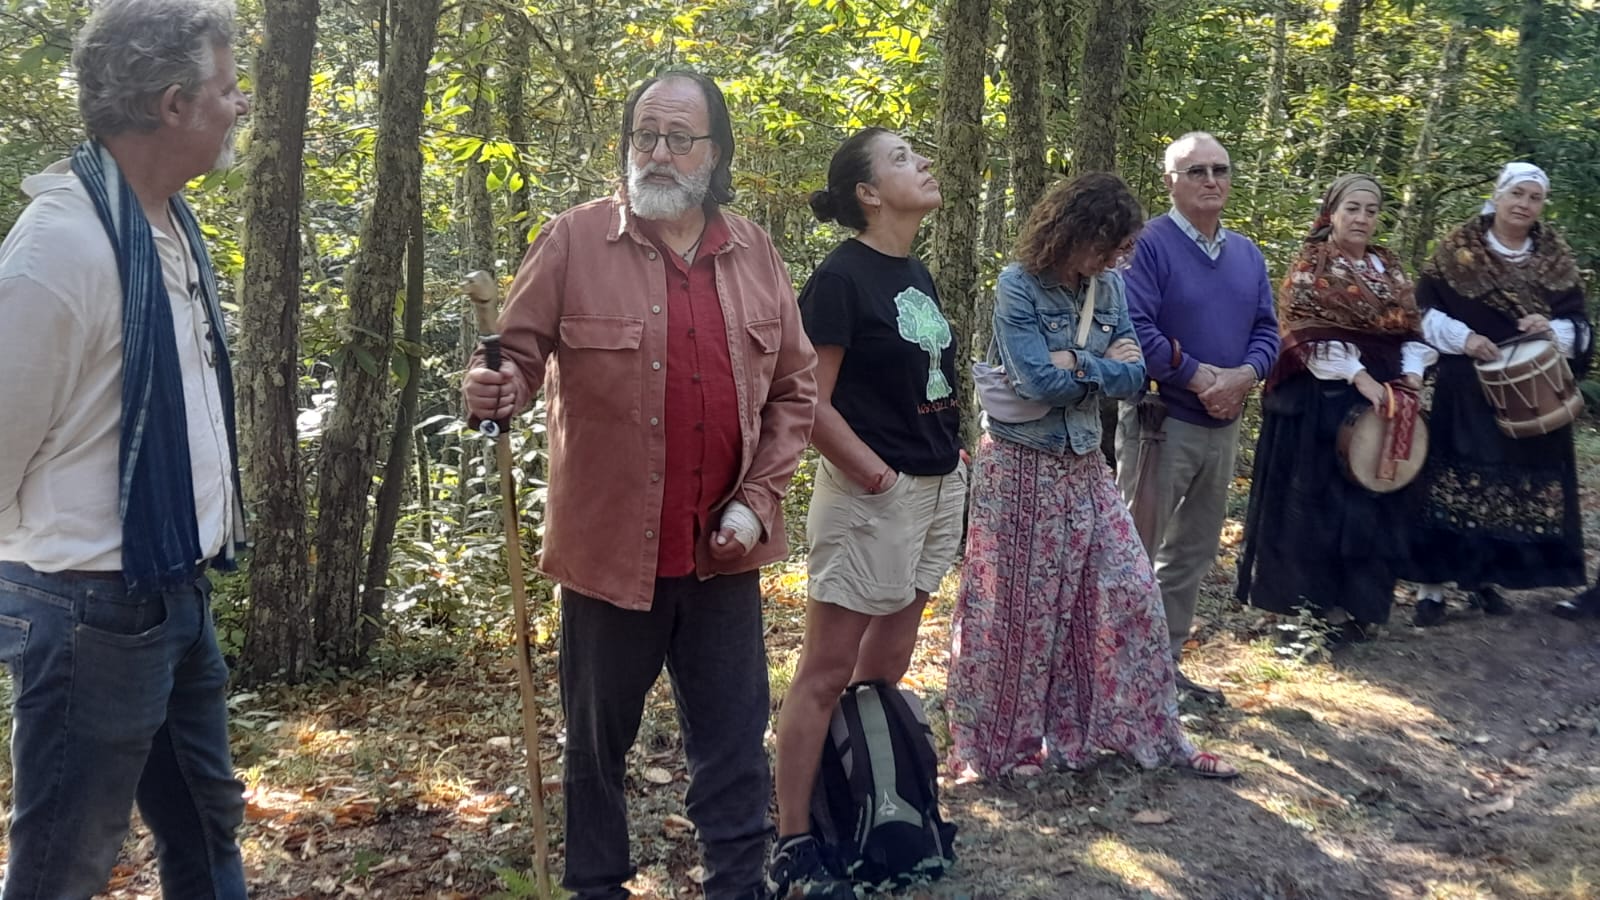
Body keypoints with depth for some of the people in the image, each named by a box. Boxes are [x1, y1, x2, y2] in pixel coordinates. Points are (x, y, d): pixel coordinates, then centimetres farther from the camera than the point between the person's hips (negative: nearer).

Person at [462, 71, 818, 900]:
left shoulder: (753, 254, 5)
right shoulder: (574, 241, -5)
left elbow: (795, 386, 9)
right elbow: (519, 353, -5)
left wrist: (758, 497, 0)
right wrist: (497, 390, -29)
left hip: (721, 551, 3)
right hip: (610, 545, -2)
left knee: (733, 741, 12)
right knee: (598, 741, 14)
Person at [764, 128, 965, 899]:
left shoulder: (917, 275, 11)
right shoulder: (842, 276, -13)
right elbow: (809, 402, -17)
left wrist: (951, 460, 13)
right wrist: (873, 471, -15)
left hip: (938, 489, 8)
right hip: (872, 495, -8)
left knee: (888, 664, 16)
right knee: (827, 671, -2)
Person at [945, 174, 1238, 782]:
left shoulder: (1110, 287, 4)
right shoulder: (1018, 286, -14)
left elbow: (1133, 378, -2)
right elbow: (1040, 381, -22)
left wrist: (1076, 363, -15)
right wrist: (1105, 366, -10)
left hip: (1084, 467, 6)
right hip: (1020, 466, -5)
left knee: (1128, 590, 6)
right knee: (1013, 606, 5)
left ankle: (1151, 733, 20)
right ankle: (996, 743, 22)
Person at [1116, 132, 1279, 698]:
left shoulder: (1246, 254, 12)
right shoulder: (1148, 244, -11)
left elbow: (1266, 329, 9)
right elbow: (1135, 329, -20)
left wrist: (1244, 375, -11)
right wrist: (1198, 377, -20)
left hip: (1223, 426, 8)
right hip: (1161, 418, -8)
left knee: (1193, 554, 15)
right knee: (1136, 553, -2)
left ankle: (1167, 662, 26)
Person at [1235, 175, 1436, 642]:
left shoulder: (1389, 268, 13)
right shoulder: (1310, 266, -4)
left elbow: (1412, 327, 11)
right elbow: (1308, 331, -15)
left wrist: (1410, 379, -7)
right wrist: (1359, 378, -23)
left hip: (1385, 396, 6)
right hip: (1322, 399, -6)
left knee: (1374, 500, 8)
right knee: (1317, 498, -1)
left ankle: (1358, 603, 18)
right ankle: (1315, 604, 7)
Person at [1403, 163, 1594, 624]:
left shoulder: (1556, 260, 10)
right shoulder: (1457, 250, 1)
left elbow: (1580, 325, 9)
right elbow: (1424, 309, -1)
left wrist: (1552, 329, -13)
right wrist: (1462, 337, -17)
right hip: (1466, 390, -3)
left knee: (1520, 482, 4)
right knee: (1453, 479, -5)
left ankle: (1484, 575, 18)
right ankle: (1432, 583, -1)